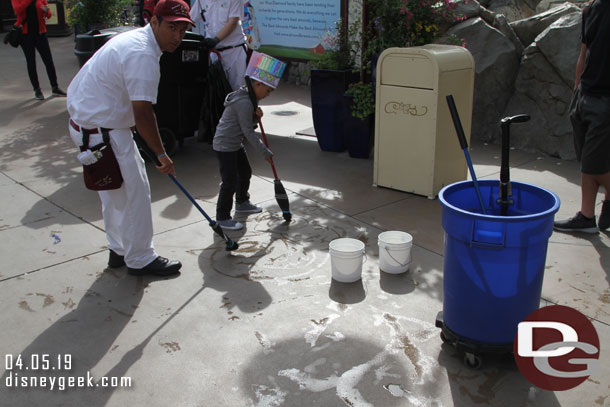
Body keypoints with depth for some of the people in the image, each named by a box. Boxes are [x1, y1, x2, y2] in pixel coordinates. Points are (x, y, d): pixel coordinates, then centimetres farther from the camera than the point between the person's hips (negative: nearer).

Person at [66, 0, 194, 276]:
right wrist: (162, 154, -15)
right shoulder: (143, 56, -24)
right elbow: (142, 113, -25)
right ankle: (140, 260, 13)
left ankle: (119, 250, 36)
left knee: (115, 192, 21)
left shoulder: (135, 39, 10)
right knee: (134, 194, -1)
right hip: (102, 131, -11)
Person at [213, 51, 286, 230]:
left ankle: (242, 203, 43)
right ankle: (222, 217, 3)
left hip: (235, 144, 11)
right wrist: (265, 152, -17)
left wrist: (256, 116, -8)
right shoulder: (244, 102, -24)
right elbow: (248, 132, -23)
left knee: (245, 172, 22)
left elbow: (249, 124, 15)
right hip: (225, 145, -11)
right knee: (230, 181, -8)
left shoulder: (248, 98, 8)